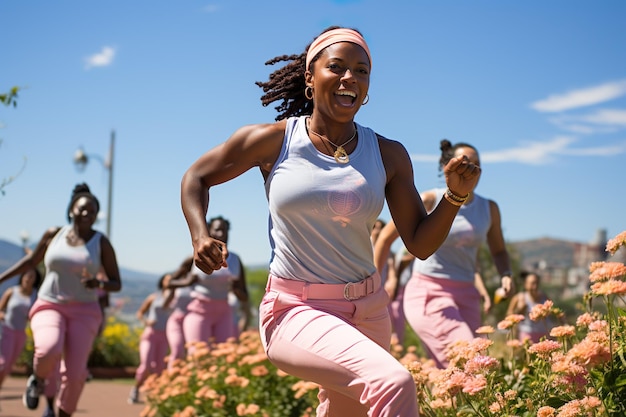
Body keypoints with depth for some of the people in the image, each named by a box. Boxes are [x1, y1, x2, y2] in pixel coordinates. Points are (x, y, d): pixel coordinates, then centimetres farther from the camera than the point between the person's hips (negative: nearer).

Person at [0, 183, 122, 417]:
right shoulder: (53, 234, 3)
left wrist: (98, 284, -21)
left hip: (83, 312, 0)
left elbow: (116, 284, 1)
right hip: (49, 306, 0)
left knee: (75, 371, -12)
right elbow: (31, 261, 19)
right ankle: (38, 380, 5)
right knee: (49, 351, -30)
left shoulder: (101, 243, -1)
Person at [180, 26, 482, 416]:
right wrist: (201, 235, -8)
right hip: (296, 310, -5)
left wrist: (456, 195, -14)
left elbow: (420, 244, 2)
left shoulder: (388, 155, 0)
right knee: (395, 384, -31)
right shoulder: (272, 141, -6)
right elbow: (196, 177, 9)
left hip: (368, 310, 5)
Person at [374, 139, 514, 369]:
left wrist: (506, 275, -2)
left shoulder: (489, 208, 7)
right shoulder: (430, 201, -7)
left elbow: (498, 250, 20)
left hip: (466, 296, 6)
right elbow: (387, 236, 1)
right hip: (428, 293, -6)